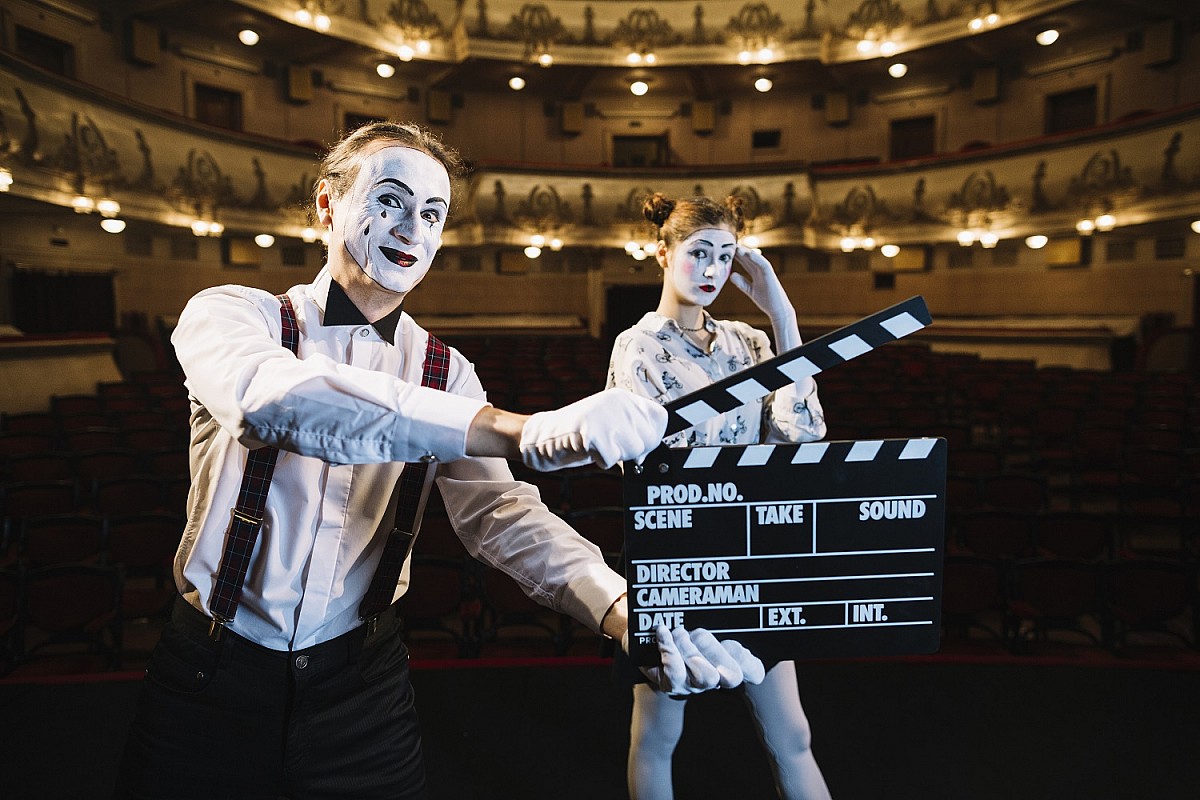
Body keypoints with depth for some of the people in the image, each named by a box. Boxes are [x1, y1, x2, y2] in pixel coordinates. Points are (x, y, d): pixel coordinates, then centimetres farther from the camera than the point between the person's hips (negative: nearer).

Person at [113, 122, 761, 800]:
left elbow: (499, 511, -13)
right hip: (214, 671, -1)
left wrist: (623, 609, -32)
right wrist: (522, 430, -45)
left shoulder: (445, 374, 0)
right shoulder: (228, 314, -9)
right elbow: (272, 396, -33)